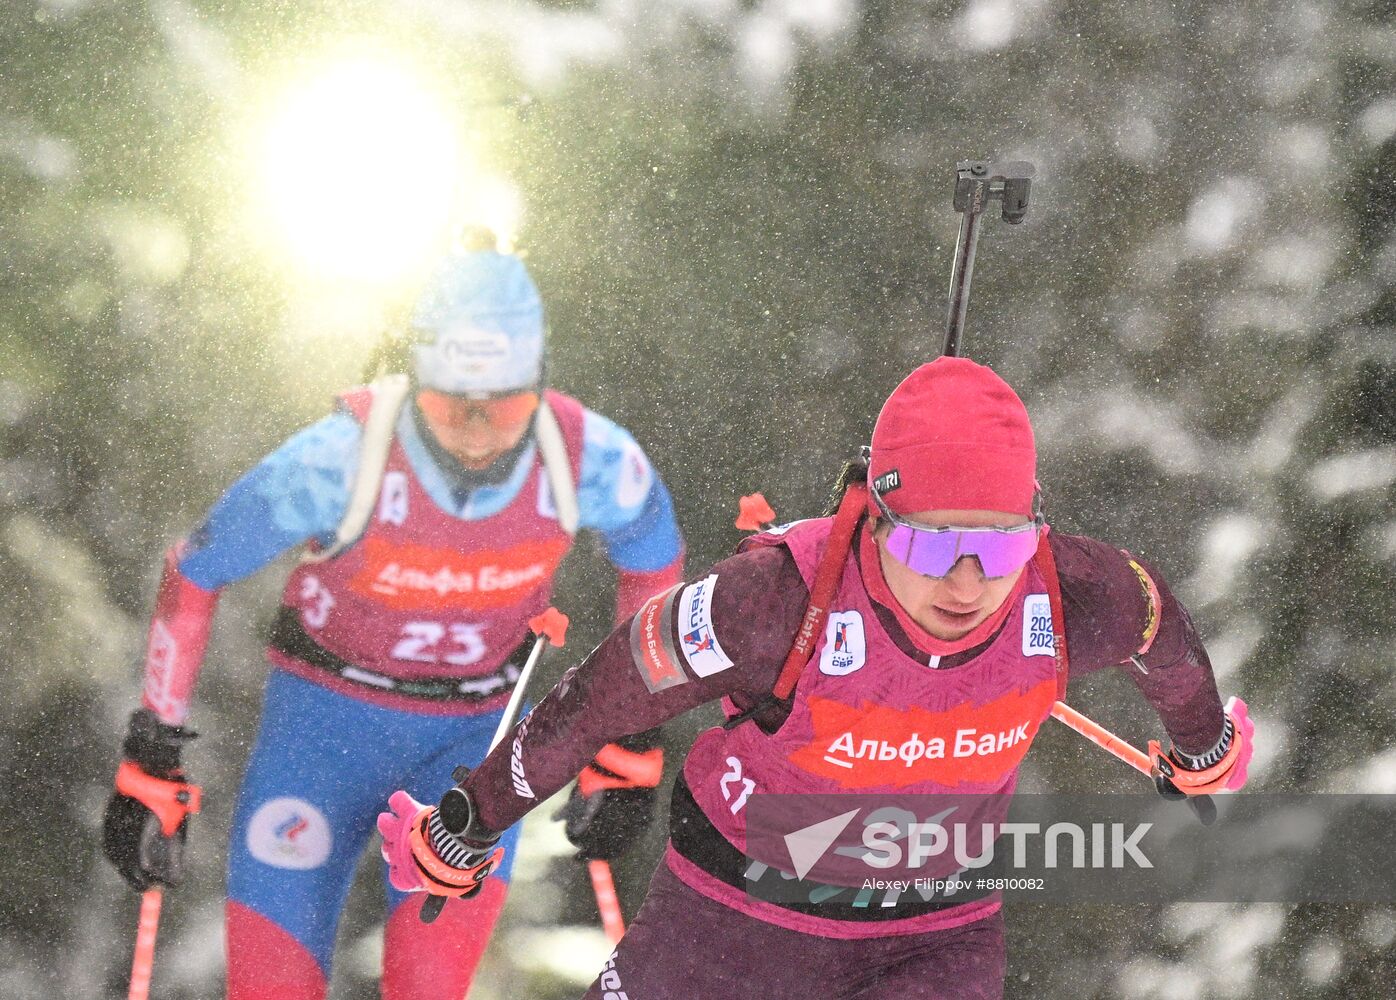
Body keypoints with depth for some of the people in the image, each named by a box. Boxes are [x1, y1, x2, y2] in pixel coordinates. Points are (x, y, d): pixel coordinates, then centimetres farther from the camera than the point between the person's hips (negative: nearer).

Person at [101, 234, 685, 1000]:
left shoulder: (591, 461, -21)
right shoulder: (339, 461, -27)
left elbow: (654, 561, 3)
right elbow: (193, 575, -12)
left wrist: (633, 747, 7)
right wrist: (151, 765, -7)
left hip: (476, 735, 1)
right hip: (326, 716, -1)